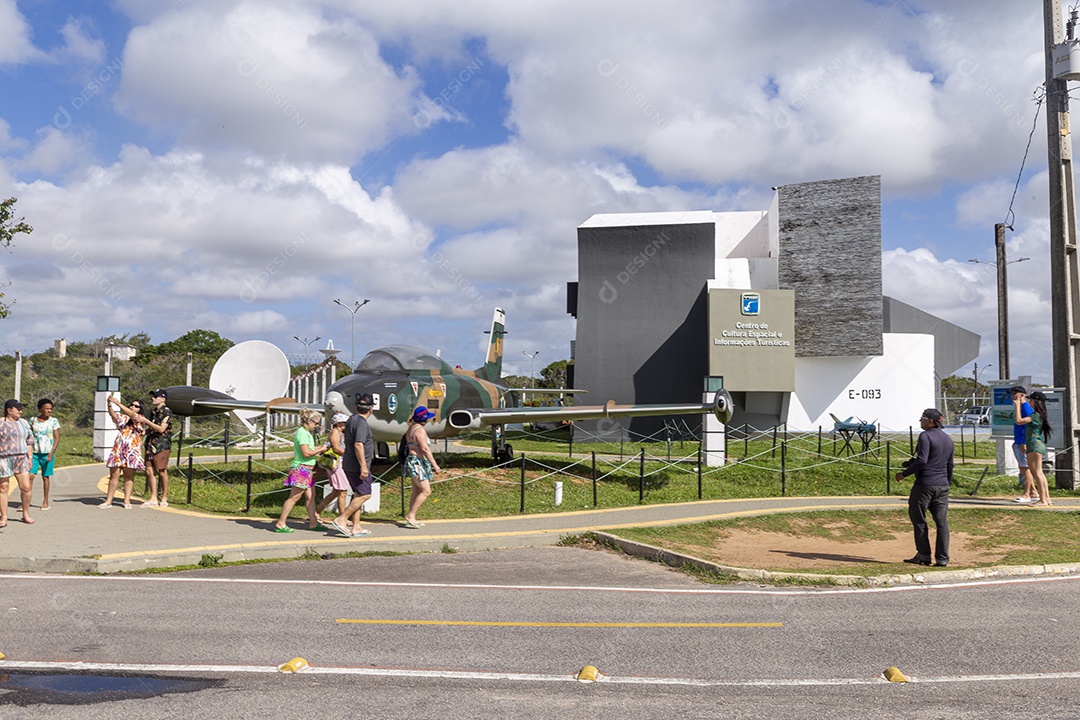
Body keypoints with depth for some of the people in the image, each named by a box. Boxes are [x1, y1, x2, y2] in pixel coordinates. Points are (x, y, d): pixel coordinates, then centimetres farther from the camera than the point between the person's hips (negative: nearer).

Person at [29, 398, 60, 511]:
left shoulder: (53, 421, 0)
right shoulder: (33, 421, 6)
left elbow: (57, 439, -2)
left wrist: (51, 453, -12)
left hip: (47, 453, -1)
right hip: (35, 453, 1)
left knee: (45, 477, 4)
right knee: (30, 475, -8)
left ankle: (45, 502, 12)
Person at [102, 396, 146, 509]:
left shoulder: (140, 419, 4)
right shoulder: (124, 418, 19)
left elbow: (131, 414, -15)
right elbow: (113, 415, 1)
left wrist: (118, 403, -20)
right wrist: (109, 405, -17)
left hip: (131, 450, -4)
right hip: (118, 448, 4)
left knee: (129, 475, 0)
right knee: (114, 474, 1)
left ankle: (127, 501, 4)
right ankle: (108, 501, 3)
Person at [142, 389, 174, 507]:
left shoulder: (167, 412, -6)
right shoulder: (153, 412, 18)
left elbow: (161, 429, -16)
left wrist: (146, 421, -14)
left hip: (162, 445, -8)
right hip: (151, 445, 8)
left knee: (162, 471, -3)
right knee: (149, 471, 3)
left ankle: (164, 499, 5)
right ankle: (153, 499, 6)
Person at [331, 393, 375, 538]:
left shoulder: (352, 419, 12)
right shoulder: (362, 423, -18)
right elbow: (358, 445, -26)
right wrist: (363, 466, -25)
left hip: (349, 465, 10)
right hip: (358, 466, -10)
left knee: (358, 495, 13)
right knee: (364, 495, -7)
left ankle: (356, 527, 14)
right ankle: (341, 520, -9)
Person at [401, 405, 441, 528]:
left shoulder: (411, 428, 15)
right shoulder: (420, 430, -16)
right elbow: (425, 449, -21)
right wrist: (435, 464, -20)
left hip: (412, 460, 11)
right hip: (418, 462, -11)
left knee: (416, 492, 10)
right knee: (426, 491, -12)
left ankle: (411, 519, 11)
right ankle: (410, 516, -12)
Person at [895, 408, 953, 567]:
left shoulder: (925, 436, -11)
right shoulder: (948, 439, 15)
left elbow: (922, 460, -20)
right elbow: (950, 465, 19)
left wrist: (904, 473, -13)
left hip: (925, 484, -7)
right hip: (943, 486, 7)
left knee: (918, 519, 5)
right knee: (942, 521, 5)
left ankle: (923, 555, 8)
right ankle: (942, 558, 4)